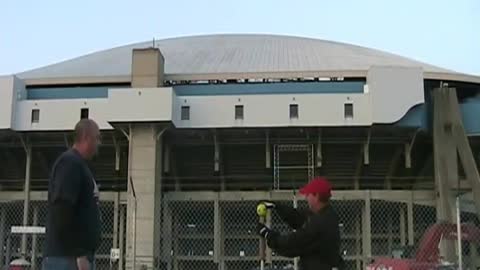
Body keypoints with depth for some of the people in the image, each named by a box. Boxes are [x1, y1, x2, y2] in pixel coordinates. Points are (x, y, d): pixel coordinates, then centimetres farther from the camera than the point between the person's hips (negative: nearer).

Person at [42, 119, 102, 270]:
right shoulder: (70, 162, -10)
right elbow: (62, 211, -20)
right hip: (66, 257, -10)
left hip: (78, 256, 10)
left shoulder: (80, 165, 20)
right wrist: (79, 254, -20)